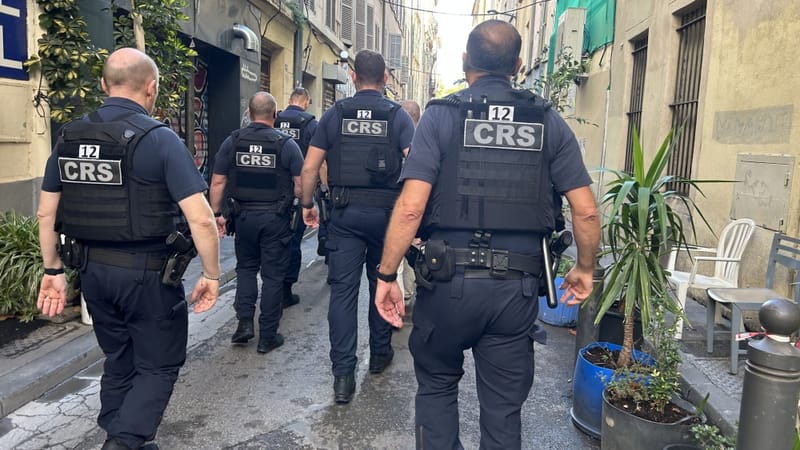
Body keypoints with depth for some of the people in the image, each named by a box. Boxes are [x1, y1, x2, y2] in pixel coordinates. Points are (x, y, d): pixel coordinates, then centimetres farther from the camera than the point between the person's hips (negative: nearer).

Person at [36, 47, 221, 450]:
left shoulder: (69, 137, 4)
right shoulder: (160, 139, -14)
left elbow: (46, 213, 8)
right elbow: (201, 220, -20)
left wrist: (53, 271, 17)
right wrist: (212, 275, -9)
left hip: (92, 270, 6)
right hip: (148, 273, -6)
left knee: (119, 362, 22)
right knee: (158, 366, 11)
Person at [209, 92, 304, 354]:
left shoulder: (232, 141, -1)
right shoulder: (286, 143, -7)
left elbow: (217, 182, 0)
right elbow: (301, 185, -10)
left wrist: (216, 214, 8)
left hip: (244, 216, 2)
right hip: (276, 218, -2)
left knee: (246, 268, 22)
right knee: (272, 275, 7)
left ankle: (245, 322, 12)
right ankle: (267, 337, 13)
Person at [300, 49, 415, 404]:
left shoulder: (335, 114, 3)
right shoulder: (398, 115, 0)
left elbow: (310, 167, 0)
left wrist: (307, 205, 12)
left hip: (344, 212, 0)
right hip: (385, 211, 0)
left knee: (343, 289, 2)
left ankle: (343, 375, 0)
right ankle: (380, 353, 32)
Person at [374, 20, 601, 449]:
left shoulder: (441, 115, -3)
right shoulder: (548, 122, 5)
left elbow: (410, 207, -13)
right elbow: (586, 210, 2)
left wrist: (386, 275, -4)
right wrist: (584, 269, 17)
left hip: (448, 281, -2)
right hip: (517, 286, 2)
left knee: (437, 385, 21)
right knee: (504, 407, 15)